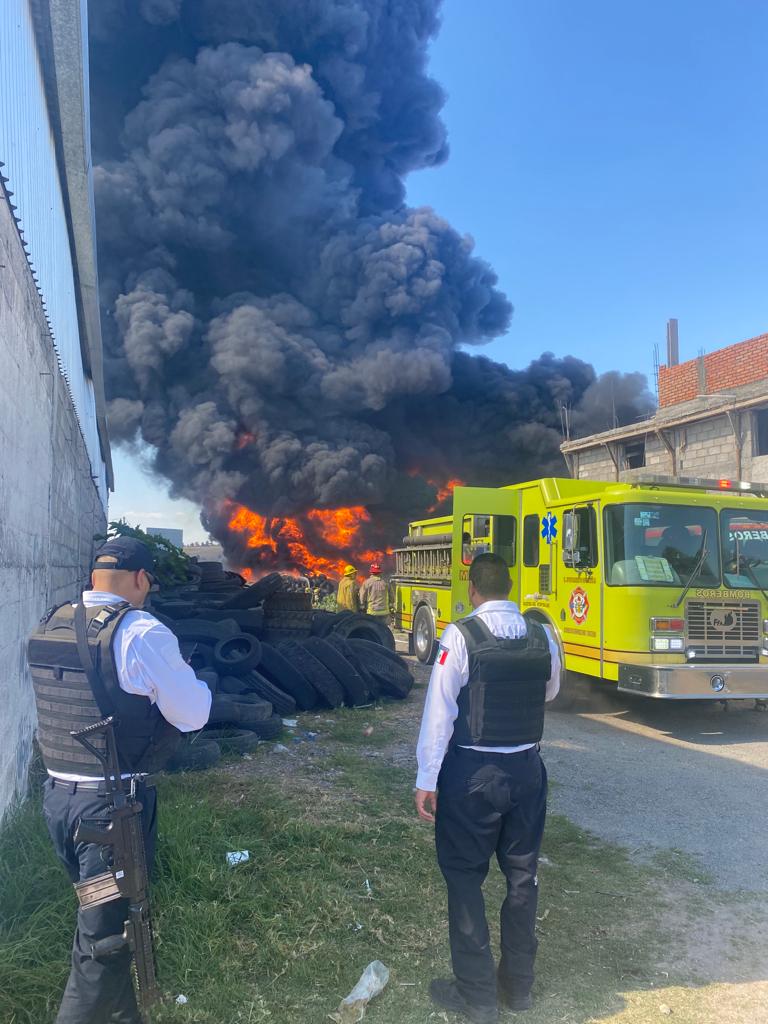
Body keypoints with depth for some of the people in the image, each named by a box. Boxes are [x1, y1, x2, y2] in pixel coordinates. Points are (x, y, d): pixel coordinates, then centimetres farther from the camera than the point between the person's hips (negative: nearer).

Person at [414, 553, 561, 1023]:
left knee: (466, 878, 11)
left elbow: (439, 710, -15)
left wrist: (427, 780, -9)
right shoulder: (543, 636, -3)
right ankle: (518, 984, 33)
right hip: (527, 769, 4)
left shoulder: (460, 635, -15)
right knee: (522, 876, 17)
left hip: (471, 773, -4)